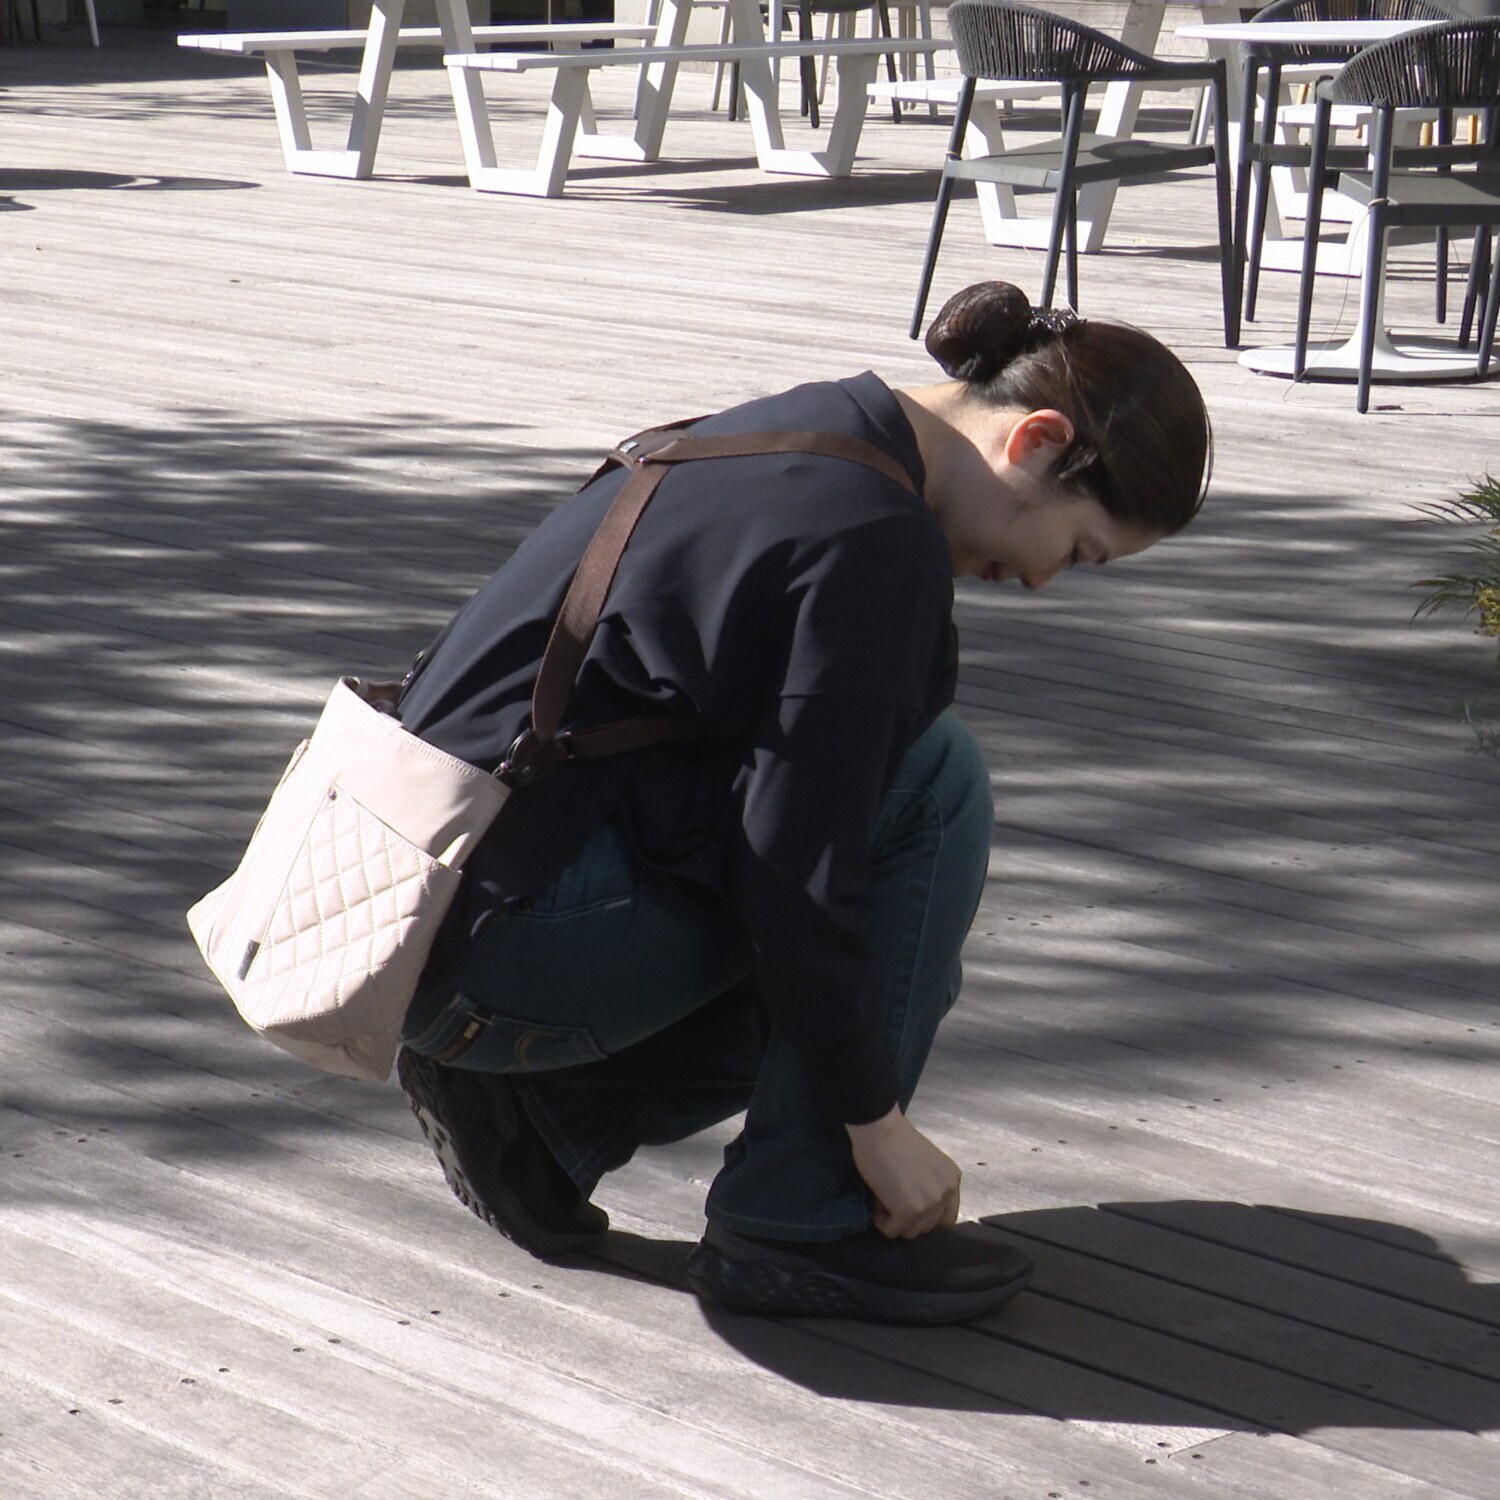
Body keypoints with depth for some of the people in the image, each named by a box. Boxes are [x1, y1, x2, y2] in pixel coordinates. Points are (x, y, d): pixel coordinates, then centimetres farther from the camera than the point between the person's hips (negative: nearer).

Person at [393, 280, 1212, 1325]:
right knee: (935, 784, -12)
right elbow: (796, 870, -19)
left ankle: (530, 1101, 14)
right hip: (492, 928, -10)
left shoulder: (828, 430, 12)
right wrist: (877, 1123, -9)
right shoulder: (876, 541, -19)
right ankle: (797, 1223, -7)